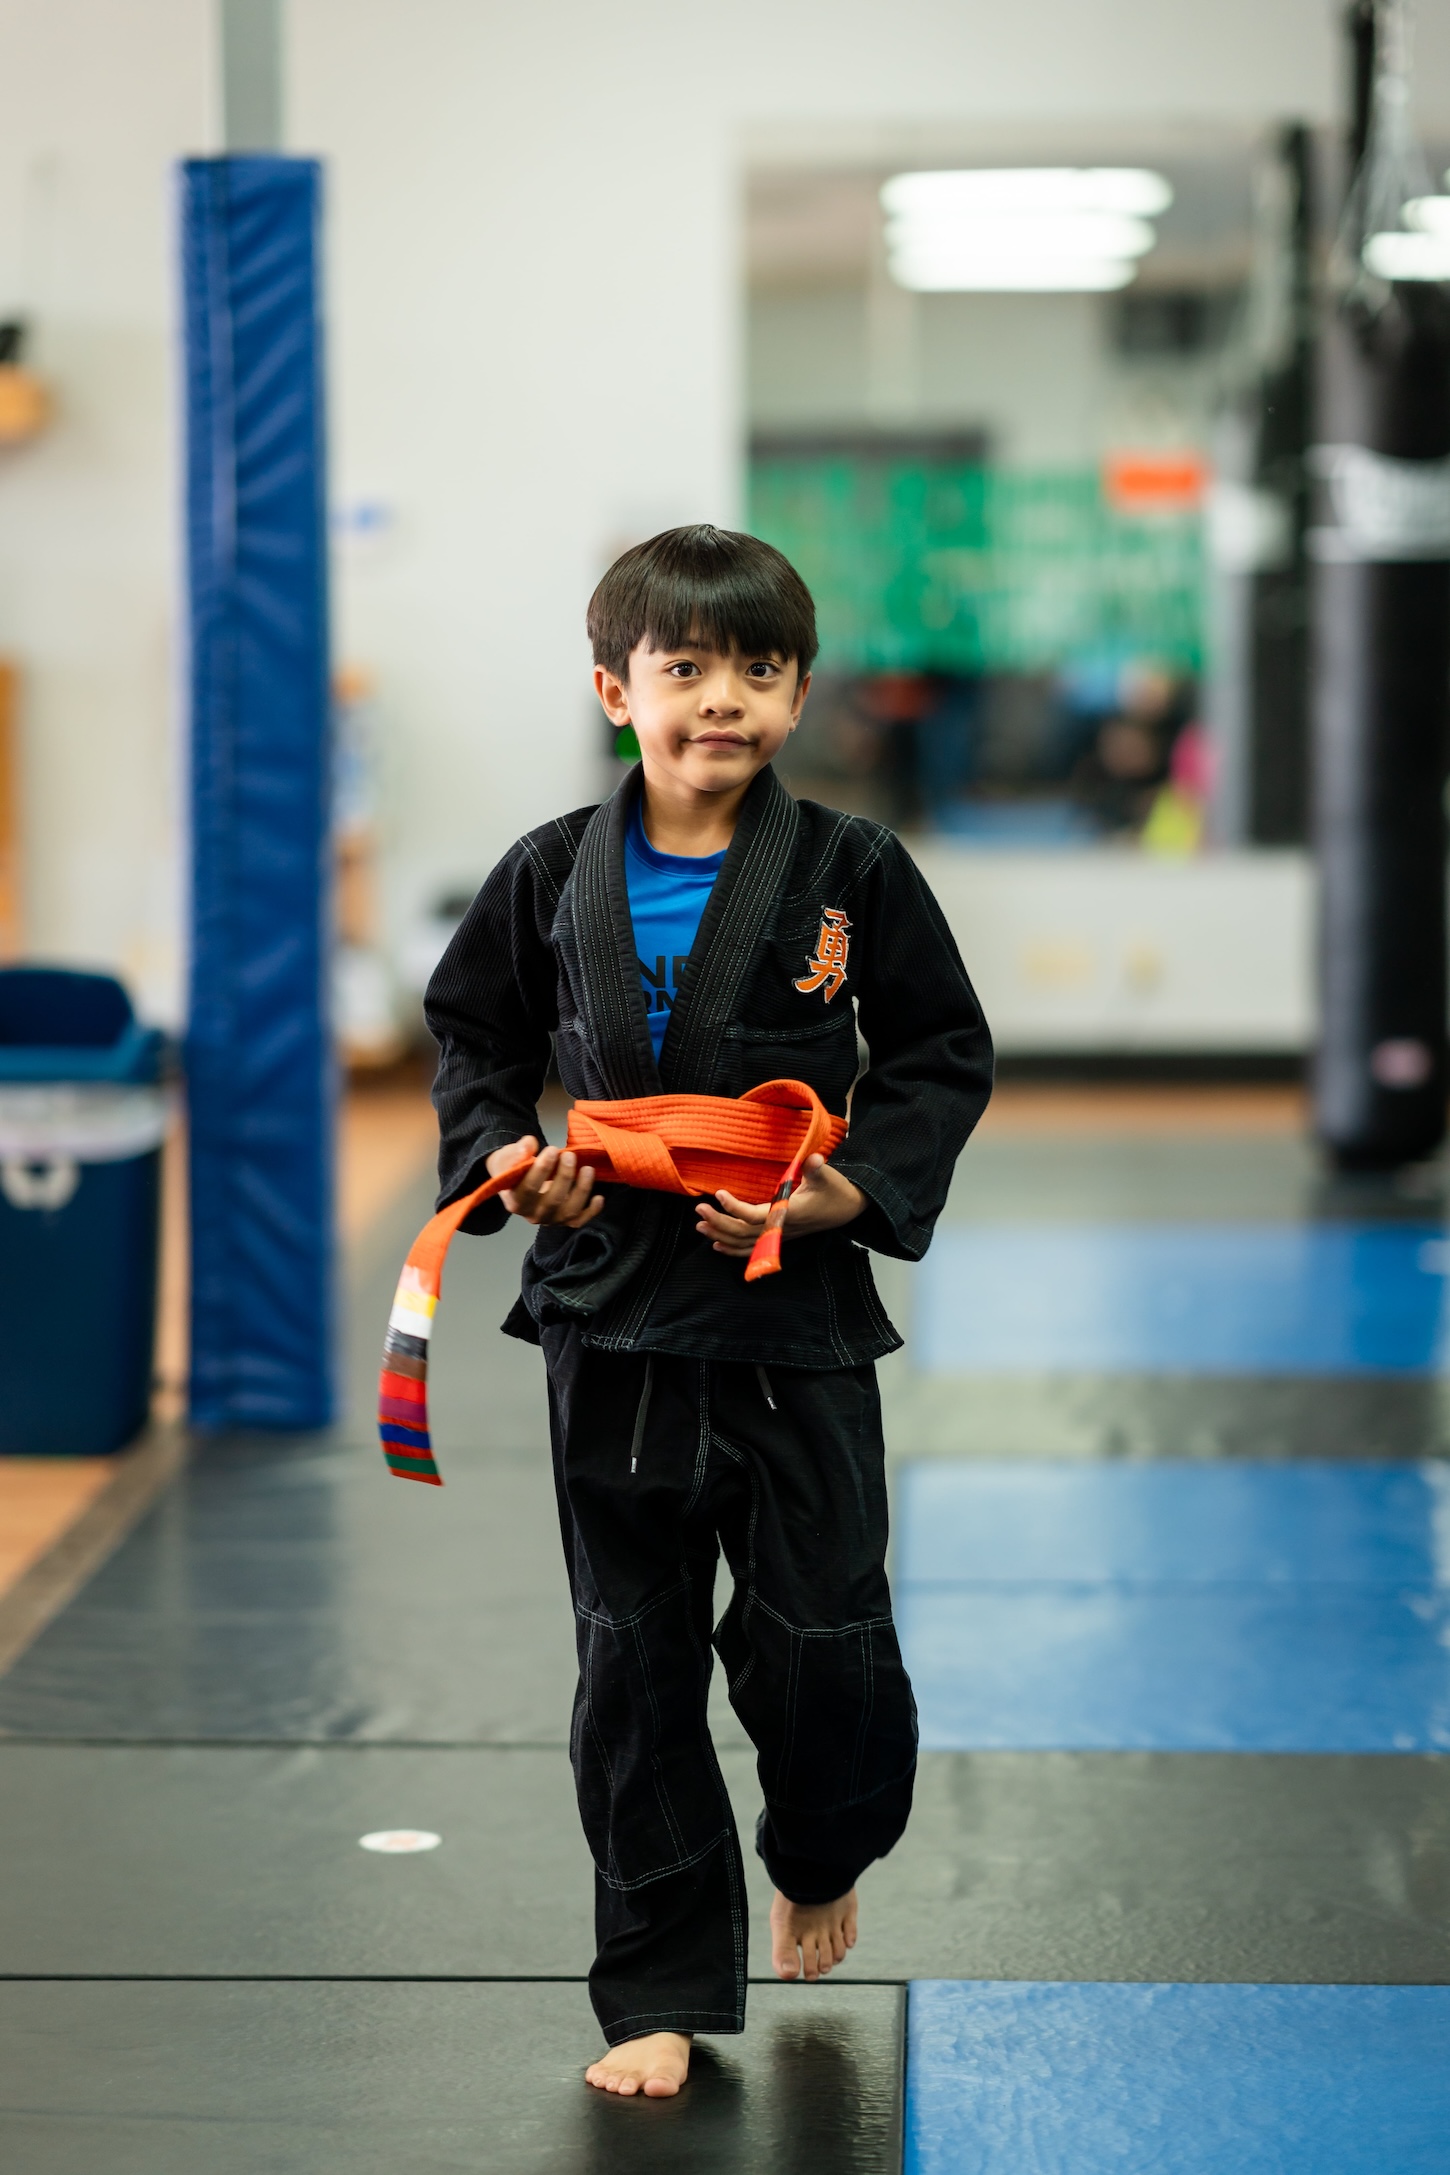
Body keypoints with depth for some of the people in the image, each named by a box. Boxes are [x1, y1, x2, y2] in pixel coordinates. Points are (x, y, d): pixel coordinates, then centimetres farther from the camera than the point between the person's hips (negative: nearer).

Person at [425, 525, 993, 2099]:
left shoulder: (850, 873, -5)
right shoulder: (553, 876, 0)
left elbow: (943, 1058, 2)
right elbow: (472, 1034, 13)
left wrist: (850, 1189, -12)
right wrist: (504, 1164, -4)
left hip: (799, 1316, -1)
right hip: (611, 1316, 2)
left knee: (820, 1641, 1)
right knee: (633, 1661, 7)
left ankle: (818, 1865, 36)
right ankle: (663, 1993, 18)